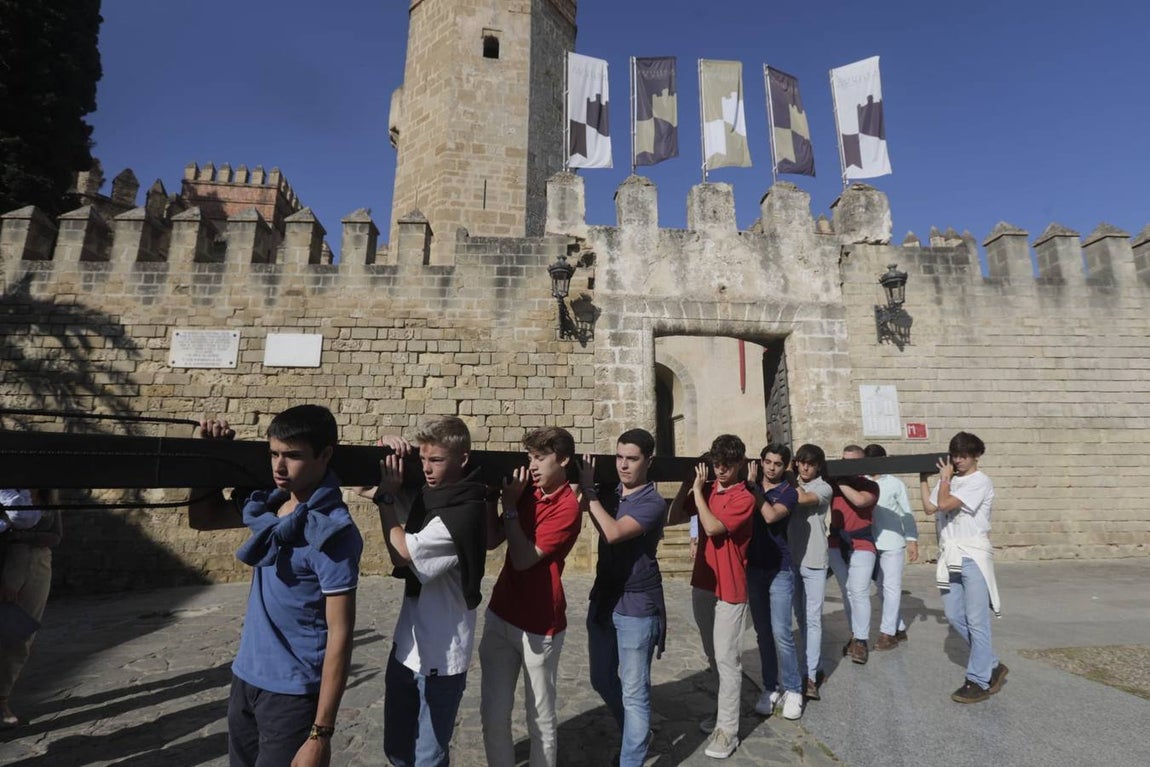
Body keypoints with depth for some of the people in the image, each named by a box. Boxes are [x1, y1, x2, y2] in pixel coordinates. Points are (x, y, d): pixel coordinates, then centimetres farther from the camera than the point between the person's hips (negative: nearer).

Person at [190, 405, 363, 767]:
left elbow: (340, 634, -21)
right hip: (245, 679, 7)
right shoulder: (268, 504, -2)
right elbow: (203, 518, 15)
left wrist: (321, 733, -19)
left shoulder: (331, 532, -23)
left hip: (293, 694, -7)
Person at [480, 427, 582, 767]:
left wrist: (509, 505, -16)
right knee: (493, 713, 12)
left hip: (539, 626, -6)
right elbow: (491, 541, 5)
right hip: (500, 616, 6)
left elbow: (524, 559, -19)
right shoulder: (527, 493, 5)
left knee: (540, 717, 10)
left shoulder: (567, 507, -16)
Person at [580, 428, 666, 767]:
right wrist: (582, 487, -16)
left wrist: (588, 490, -23)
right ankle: (635, 734, 45)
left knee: (634, 692, 5)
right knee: (602, 680, 20)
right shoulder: (610, 495, 5)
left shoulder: (653, 503, -15)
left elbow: (613, 533, -28)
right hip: (603, 599, 7)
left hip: (636, 606, -7)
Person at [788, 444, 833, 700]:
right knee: (801, 617, 14)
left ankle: (811, 676, 2)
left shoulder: (824, 488, -3)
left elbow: (803, 499, -23)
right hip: (792, 560, 5)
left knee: (812, 619, -3)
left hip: (814, 562, -4)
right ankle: (816, 666, 29)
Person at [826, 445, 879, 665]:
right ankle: (855, 636, 20)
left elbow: (859, 500, -22)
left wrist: (841, 482, -17)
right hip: (837, 544, 3)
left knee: (859, 593, -7)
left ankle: (862, 641, 1)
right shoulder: (834, 484, 5)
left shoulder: (870, 485, -2)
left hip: (862, 545, -3)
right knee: (847, 593, 10)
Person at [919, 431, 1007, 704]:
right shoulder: (949, 481, 13)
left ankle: (979, 681, 9)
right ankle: (992, 666, 27)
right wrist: (924, 478, 12)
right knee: (955, 617, 11)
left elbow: (944, 504, -18)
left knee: (976, 620, -2)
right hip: (950, 556, 7)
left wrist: (944, 478, -3)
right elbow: (930, 507, 10)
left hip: (973, 555, -7)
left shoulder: (980, 481, -9)